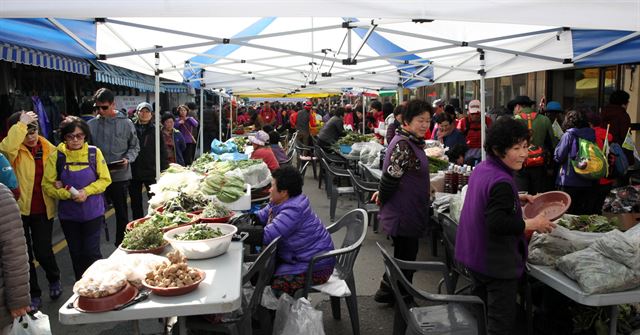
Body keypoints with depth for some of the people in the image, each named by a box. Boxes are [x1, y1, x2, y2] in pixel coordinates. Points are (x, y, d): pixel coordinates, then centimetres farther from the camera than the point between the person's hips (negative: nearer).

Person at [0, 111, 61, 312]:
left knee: (42, 251, 0)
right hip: (18, 209, -1)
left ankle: (54, 279, 32)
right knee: (24, 254, 8)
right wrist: (21, 124, -30)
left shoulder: (49, 149, 0)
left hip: (43, 210, 1)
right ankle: (33, 293, 26)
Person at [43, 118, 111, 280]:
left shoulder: (94, 152, -7)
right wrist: (69, 194, -18)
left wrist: (86, 191, -17)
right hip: (68, 214, 2)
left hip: (93, 212, -2)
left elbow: (105, 179, -3)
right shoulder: (56, 156, -6)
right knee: (76, 253, 14)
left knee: (91, 252, -2)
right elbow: (47, 185, -4)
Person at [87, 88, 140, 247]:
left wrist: (128, 159, -12)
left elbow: (134, 146, 6)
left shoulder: (126, 123, 0)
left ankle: (121, 245, 26)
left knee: (121, 212, 10)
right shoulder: (91, 124, 2)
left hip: (120, 176, -1)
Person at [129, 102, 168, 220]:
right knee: (135, 203, 12)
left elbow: (162, 151, 1)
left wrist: (163, 169, -5)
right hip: (134, 172, 2)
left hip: (151, 172, -2)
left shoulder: (155, 130, 2)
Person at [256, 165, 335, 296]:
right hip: (299, 258, 10)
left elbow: (266, 236, -33)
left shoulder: (293, 211, -28)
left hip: (315, 267, -10)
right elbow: (262, 216, 14)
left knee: (275, 284, -23)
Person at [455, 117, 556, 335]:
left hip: (475, 256, 10)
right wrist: (533, 224, -21)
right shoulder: (502, 182, -26)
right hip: (497, 263, -10)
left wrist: (517, 199, 11)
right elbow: (497, 223, -32)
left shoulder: (481, 169, 3)